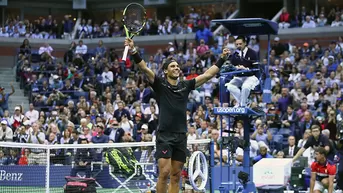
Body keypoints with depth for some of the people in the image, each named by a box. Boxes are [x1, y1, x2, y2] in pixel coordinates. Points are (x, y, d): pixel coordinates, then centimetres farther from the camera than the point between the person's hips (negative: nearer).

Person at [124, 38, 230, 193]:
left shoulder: (185, 86, 12)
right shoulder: (160, 84, 0)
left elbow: (207, 75, 16)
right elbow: (144, 68, -12)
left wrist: (222, 59, 14)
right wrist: (133, 51, -25)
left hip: (181, 137, 5)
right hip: (164, 136, -5)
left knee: (176, 176, 6)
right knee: (164, 172, -14)